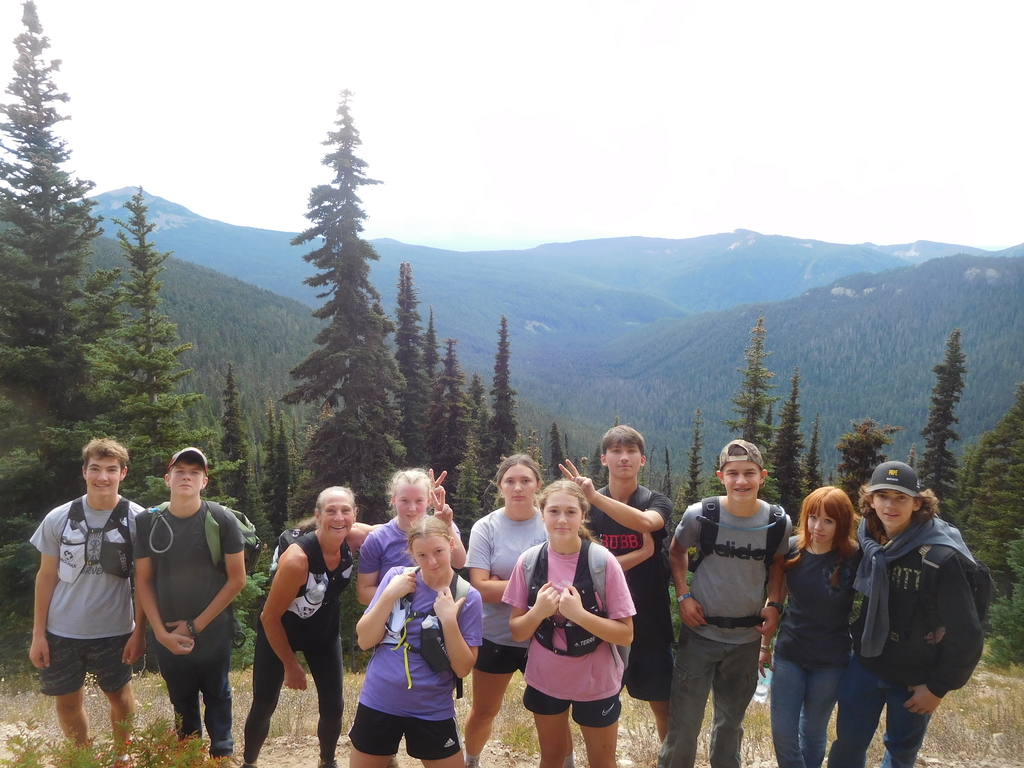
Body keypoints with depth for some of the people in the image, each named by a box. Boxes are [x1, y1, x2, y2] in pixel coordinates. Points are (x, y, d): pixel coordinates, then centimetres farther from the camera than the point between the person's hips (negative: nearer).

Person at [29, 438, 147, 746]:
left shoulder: (138, 520, -10)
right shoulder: (58, 519, -5)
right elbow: (46, 576, 2)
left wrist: (139, 631, -8)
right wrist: (38, 633, 1)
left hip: (114, 631, -2)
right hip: (61, 632, 2)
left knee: (119, 696, 14)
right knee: (67, 702, 14)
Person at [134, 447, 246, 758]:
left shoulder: (222, 521, -11)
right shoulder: (148, 522, -4)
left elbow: (237, 579, -9)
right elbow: (143, 580, 1)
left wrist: (196, 625, -10)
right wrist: (161, 631, -7)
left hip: (213, 633, -2)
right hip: (168, 635, 2)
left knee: (217, 698, 13)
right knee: (181, 702, 18)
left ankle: (222, 755, 32)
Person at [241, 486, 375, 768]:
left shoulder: (352, 539, -23)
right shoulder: (297, 558, -37)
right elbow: (270, 617, -24)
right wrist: (291, 665, -12)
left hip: (325, 632, 4)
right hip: (279, 633, -4)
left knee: (333, 707, 3)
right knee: (263, 706, 6)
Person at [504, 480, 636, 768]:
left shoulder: (602, 561, -19)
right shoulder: (529, 561, -11)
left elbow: (626, 634, -16)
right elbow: (516, 632, -4)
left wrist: (579, 613, -29)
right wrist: (539, 611, -24)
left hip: (596, 682, -2)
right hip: (544, 680, 2)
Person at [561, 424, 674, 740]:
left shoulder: (658, 502, -4)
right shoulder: (587, 506, -4)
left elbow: (645, 522, -29)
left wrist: (595, 496, -37)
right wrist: (642, 553, -18)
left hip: (651, 620, 0)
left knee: (663, 703, 12)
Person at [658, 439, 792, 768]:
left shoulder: (779, 523, -10)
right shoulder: (699, 515, -16)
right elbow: (677, 551, 2)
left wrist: (774, 604, -4)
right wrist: (683, 596, -8)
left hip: (747, 638, 2)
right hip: (700, 633, -2)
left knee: (731, 719, 21)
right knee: (684, 720, 5)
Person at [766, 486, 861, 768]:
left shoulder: (855, 559, -16)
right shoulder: (791, 549, -8)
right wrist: (764, 644, 7)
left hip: (831, 661, -2)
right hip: (788, 654, 2)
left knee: (813, 732, 15)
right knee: (782, 733, 6)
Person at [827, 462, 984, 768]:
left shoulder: (941, 557, -22)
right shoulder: (867, 542, -6)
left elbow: (966, 634, -17)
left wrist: (939, 688, -11)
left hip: (915, 678, -3)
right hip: (865, 666, 4)